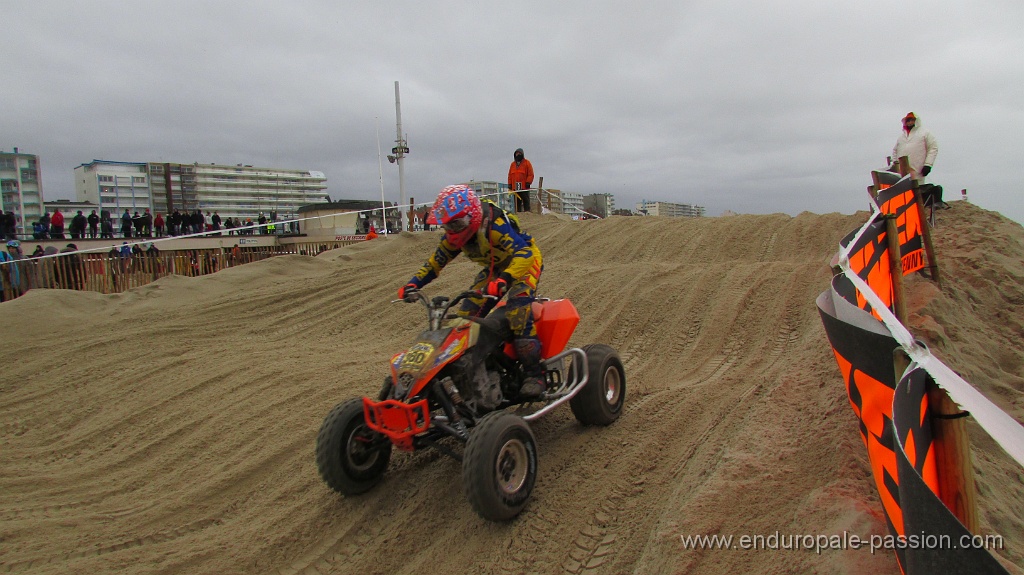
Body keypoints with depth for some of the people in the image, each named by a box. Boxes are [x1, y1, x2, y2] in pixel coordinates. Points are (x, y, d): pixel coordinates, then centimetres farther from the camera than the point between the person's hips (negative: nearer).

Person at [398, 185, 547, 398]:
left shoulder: (494, 224, -33)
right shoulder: (454, 235, -8)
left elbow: (524, 253, -42)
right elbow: (437, 260, 4)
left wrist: (503, 280, -58)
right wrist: (413, 283, -8)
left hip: (525, 260, -8)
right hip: (494, 268, 8)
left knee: (517, 307, -32)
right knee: (467, 313, -3)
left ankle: (533, 373, -28)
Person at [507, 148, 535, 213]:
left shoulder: (527, 163, 4)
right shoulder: (513, 164, 17)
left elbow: (531, 174, -1)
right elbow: (510, 175, 18)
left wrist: (528, 182, -10)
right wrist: (510, 184, 9)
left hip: (524, 187, -4)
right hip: (515, 187, 4)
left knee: (526, 200, -4)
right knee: (517, 202, 5)